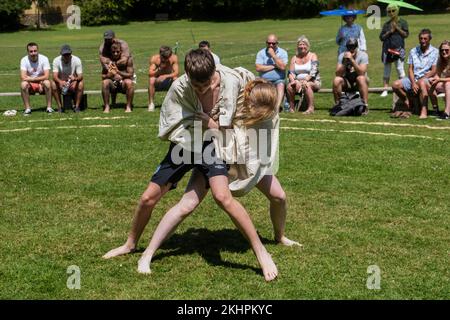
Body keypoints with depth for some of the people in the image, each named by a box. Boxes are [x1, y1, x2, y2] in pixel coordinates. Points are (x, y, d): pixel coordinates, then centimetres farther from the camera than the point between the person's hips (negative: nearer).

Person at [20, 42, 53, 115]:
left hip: (42, 84, -1)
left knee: (47, 83, -33)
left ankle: (49, 107, -20)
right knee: (23, 84, -31)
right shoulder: (24, 60, -10)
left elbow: (46, 76, -21)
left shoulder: (44, 59, -12)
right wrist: (40, 80, -22)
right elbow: (23, 77, -21)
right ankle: (27, 108, -18)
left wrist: (30, 78, -20)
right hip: (30, 85, 1)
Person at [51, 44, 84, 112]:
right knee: (53, 84, -30)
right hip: (61, 83, 1)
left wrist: (75, 78, -45)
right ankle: (60, 106, -19)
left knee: (81, 83, -31)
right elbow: (55, 76, -23)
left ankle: (77, 106, -20)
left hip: (73, 83, 0)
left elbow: (80, 76, -20)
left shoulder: (77, 60, -13)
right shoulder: (56, 60, -12)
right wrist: (60, 81, -46)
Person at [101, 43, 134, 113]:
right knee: (105, 82, -27)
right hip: (113, 84, 2)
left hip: (123, 84, -1)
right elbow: (103, 77, -3)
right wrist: (109, 75, -27)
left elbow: (130, 75, -12)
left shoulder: (128, 59, -6)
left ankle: (128, 106, -21)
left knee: (129, 82, -33)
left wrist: (118, 72, -28)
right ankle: (107, 107, -17)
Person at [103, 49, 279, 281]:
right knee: (148, 197, 4)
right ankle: (131, 244, 33)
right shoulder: (179, 89, -21)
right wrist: (213, 125, -21)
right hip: (184, 144, 2)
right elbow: (170, 130, -16)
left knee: (222, 196, -29)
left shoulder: (232, 81, -21)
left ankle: (261, 251, -16)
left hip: (213, 144, -2)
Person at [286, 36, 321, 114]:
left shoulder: (312, 56, 2)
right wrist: (293, 80, -18)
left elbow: (313, 71, -12)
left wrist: (305, 80, -27)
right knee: (289, 86, -27)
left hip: (313, 82, -3)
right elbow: (291, 73, 5)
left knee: (307, 85, -37)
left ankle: (311, 108, -34)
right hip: (298, 81, 3)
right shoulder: (294, 58, 14)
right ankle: (291, 107, -18)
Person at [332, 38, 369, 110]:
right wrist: (345, 62, -29)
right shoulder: (342, 56, -6)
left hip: (359, 82, -2)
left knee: (361, 78, -35)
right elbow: (338, 74, -16)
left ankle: (365, 106, -32)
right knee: (336, 80, -27)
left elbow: (362, 73, -29)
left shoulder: (363, 55, -14)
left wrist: (352, 60, -35)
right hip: (346, 82, 2)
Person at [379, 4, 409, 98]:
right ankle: (385, 89, 9)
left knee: (400, 68, -5)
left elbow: (406, 34, -3)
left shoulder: (402, 22, 4)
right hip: (387, 48, 3)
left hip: (399, 48, -2)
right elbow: (381, 37, 7)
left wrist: (397, 28, -9)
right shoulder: (386, 24, 10)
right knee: (386, 70, 5)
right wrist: (389, 32, -7)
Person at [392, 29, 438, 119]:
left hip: (426, 78, -5)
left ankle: (424, 111, -43)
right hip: (413, 78, 5)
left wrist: (421, 79, -17)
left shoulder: (434, 52, 1)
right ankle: (409, 107, -2)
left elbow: (433, 71, -4)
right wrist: (413, 83, -12)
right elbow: (410, 69, 6)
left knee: (422, 83, -41)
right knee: (396, 85, -19)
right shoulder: (413, 51, 12)